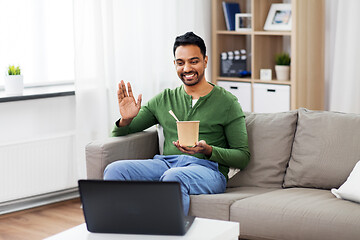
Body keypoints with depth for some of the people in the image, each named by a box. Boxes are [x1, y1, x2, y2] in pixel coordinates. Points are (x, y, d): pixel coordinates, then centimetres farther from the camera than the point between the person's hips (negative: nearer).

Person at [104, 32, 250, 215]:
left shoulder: (226, 102, 8)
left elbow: (243, 157, 5)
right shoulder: (164, 100, 19)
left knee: (173, 177, -40)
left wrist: (207, 150, -14)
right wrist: (126, 120, -3)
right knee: (115, 170, -25)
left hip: (206, 167, -4)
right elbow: (119, 134, 22)